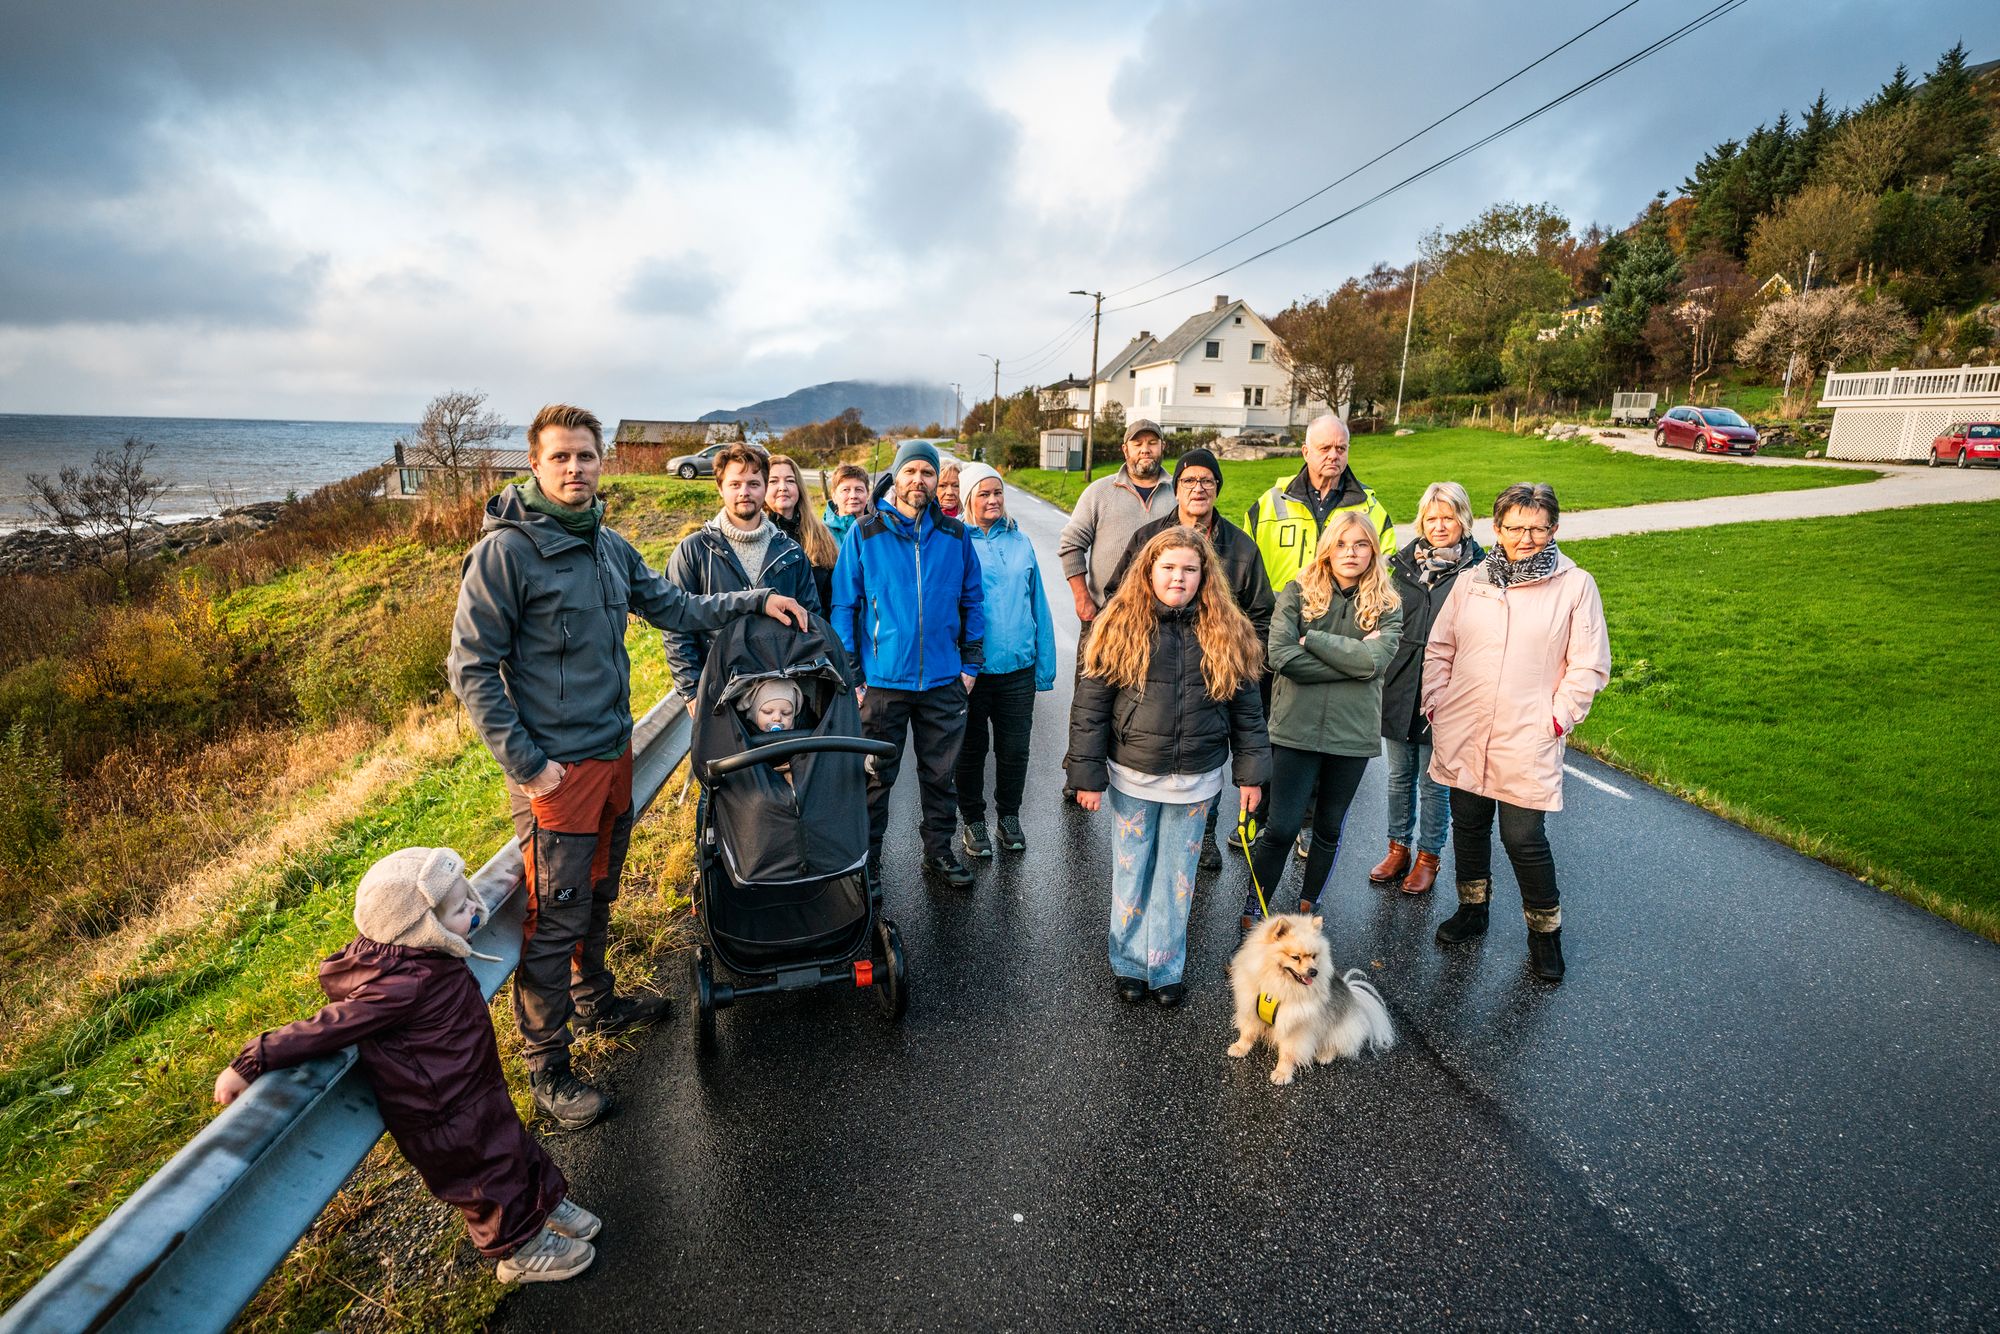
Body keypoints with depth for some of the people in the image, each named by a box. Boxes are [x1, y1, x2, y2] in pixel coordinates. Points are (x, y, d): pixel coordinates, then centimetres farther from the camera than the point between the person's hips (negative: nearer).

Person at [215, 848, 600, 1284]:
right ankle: (520, 1249, 40)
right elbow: (332, 1026, -31)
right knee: (487, 1178, 15)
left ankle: (548, 1202, 51)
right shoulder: (404, 986, -37)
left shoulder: (419, 955, -12)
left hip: (476, 1089, 8)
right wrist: (252, 1064, -27)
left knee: (517, 1146, 27)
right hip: (446, 1120, -8)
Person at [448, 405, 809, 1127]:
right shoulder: (506, 551, -15)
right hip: (555, 769, -7)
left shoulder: (610, 546, 7)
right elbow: (471, 668, -14)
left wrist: (757, 599, 7)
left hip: (614, 752, 7)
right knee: (556, 918, 4)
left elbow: (677, 609, 16)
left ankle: (595, 1002, 44)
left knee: (597, 896, 23)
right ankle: (545, 1065, 21)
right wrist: (527, 763, -16)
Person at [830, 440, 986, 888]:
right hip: (881, 682, -2)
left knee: (940, 775, 15)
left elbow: (972, 602, 10)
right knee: (876, 778, 10)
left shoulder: (955, 535, 3)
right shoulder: (864, 533, -4)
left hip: (943, 682, 2)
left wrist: (971, 664, 4)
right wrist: (850, 675, -6)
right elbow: (844, 607, -2)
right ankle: (867, 863, 26)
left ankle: (939, 851, 33)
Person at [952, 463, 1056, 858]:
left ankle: (1009, 817, 31)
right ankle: (973, 820, 29)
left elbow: (1039, 606, 9)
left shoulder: (1020, 542, 6)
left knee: (1014, 749, 12)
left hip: (1018, 666, 3)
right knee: (972, 749, 11)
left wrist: (1045, 666, 6)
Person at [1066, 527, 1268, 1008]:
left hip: (1195, 779, 2)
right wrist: (1087, 774, -8)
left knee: (1177, 876, 15)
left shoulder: (1226, 631, -1)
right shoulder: (1120, 625, -7)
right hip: (1133, 775, -1)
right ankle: (1129, 963, 33)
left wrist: (1250, 772, 3)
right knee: (1132, 871, 13)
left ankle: (1166, 967, 32)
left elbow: (1246, 706, 5)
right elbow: (1090, 705, -6)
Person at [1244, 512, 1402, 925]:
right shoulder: (1298, 592, -2)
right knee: (1281, 828, 0)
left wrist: (1311, 638, -13)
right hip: (1296, 729, -2)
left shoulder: (1387, 606, 3)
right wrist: (1351, 659, -13)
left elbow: (1375, 660, -15)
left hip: (1352, 734, 2)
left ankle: (1307, 906, 36)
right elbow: (1281, 656, -16)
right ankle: (1253, 910, 20)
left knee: (1329, 828, 16)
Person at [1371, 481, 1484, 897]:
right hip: (1398, 687, 4)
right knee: (1399, 774, 16)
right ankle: (1398, 848, 31)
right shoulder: (1405, 562, 6)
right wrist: (1380, 672, 9)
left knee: (1433, 780, 9)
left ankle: (1428, 856, 25)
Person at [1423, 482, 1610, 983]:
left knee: (1524, 839, -1)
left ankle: (1545, 932, 24)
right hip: (1461, 735, 3)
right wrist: (1436, 705, 3)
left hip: (1528, 741, -3)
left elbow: (1590, 666, -1)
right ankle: (1472, 911, 37)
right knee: (1468, 824, 15)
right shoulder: (1471, 582, 4)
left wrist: (1556, 719, -7)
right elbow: (1439, 649, 10)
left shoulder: (1576, 586, -3)